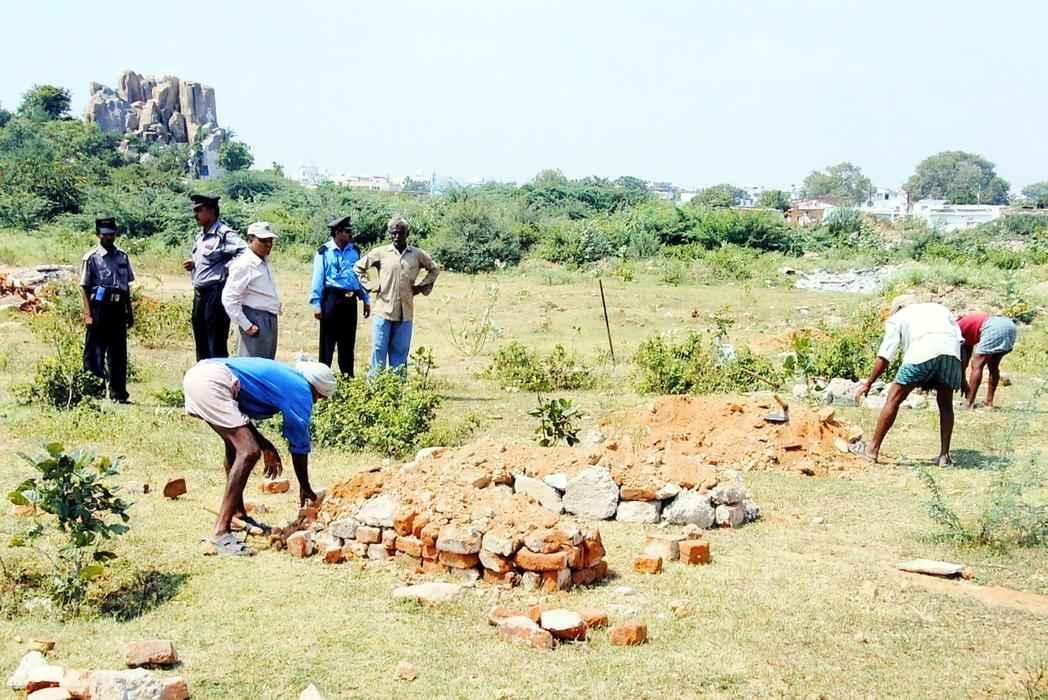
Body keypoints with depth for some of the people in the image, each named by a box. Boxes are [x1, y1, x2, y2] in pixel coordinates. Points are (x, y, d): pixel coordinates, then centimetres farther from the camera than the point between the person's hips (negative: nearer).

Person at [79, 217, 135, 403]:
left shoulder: (122, 257, 12)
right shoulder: (92, 258, -3)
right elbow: (84, 288, -5)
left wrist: (130, 312, 15)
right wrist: (88, 314, -13)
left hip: (118, 309, 5)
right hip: (99, 309, -5)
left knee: (118, 353, 8)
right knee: (95, 353, -2)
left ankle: (118, 394, 15)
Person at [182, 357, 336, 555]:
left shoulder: (283, 376, 29)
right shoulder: (302, 391, 5)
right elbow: (299, 447, 9)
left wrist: (266, 446, 33)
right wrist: (305, 489, 22)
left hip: (196, 374, 10)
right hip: (211, 382, -10)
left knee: (236, 442, 25)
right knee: (249, 452, -11)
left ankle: (238, 514, 32)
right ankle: (220, 532, -13)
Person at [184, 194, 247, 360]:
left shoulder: (224, 234, -13)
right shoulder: (200, 236, 15)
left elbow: (246, 253, -25)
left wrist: (228, 269, -18)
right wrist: (193, 264, 10)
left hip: (216, 292, -9)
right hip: (199, 293, 9)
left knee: (216, 346, -6)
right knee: (201, 343, 15)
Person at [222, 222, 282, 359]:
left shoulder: (264, 263, 13)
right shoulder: (244, 264, -14)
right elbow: (229, 299, -17)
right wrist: (246, 326, -17)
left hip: (270, 321, 9)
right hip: (256, 323, -9)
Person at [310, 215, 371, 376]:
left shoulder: (355, 251, 9)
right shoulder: (324, 252, -5)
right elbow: (318, 279, -5)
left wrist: (366, 299, 14)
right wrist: (316, 303, -10)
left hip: (350, 300, 5)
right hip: (331, 298, -5)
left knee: (348, 341, 12)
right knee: (327, 340, 1)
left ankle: (348, 377, 20)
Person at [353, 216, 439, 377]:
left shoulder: (417, 255, 5)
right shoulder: (380, 253, 1)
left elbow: (433, 270, 22)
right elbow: (358, 267, 13)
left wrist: (422, 286, 10)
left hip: (405, 313, 2)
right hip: (383, 310, -2)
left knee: (400, 351, 6)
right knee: (379, 350, -1)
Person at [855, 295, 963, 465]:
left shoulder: (897, 318, 28)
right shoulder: (940, 308, 38)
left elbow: (884, 357, 18)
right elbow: (959, 338, 23)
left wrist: (868, 383, 24)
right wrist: (962, 380, 21)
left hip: (922, 352, -3)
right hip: (951, 351, 3)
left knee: (894, 399, 7)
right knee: (945, 404, 19)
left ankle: (873, 448, 9)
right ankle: (944, 455, 14)